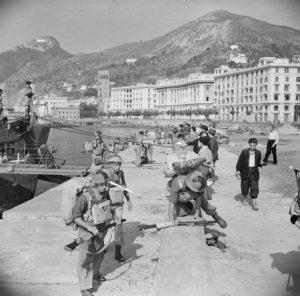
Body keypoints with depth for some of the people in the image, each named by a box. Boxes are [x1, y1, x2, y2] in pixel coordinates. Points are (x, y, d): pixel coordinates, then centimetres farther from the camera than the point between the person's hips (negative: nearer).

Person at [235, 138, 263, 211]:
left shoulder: (258, 153, 2)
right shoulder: (244, 152, -6)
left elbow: (258, 163, 14)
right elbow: (239, 162, -3)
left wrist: (261, 163, -9)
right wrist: (238, 172, -7)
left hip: (254, 173, 1)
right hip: (245, 173, -1)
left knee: (254, 188, -3)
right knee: (245, 187, 12)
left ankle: (254, 203, 2)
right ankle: (245, 198, 38)